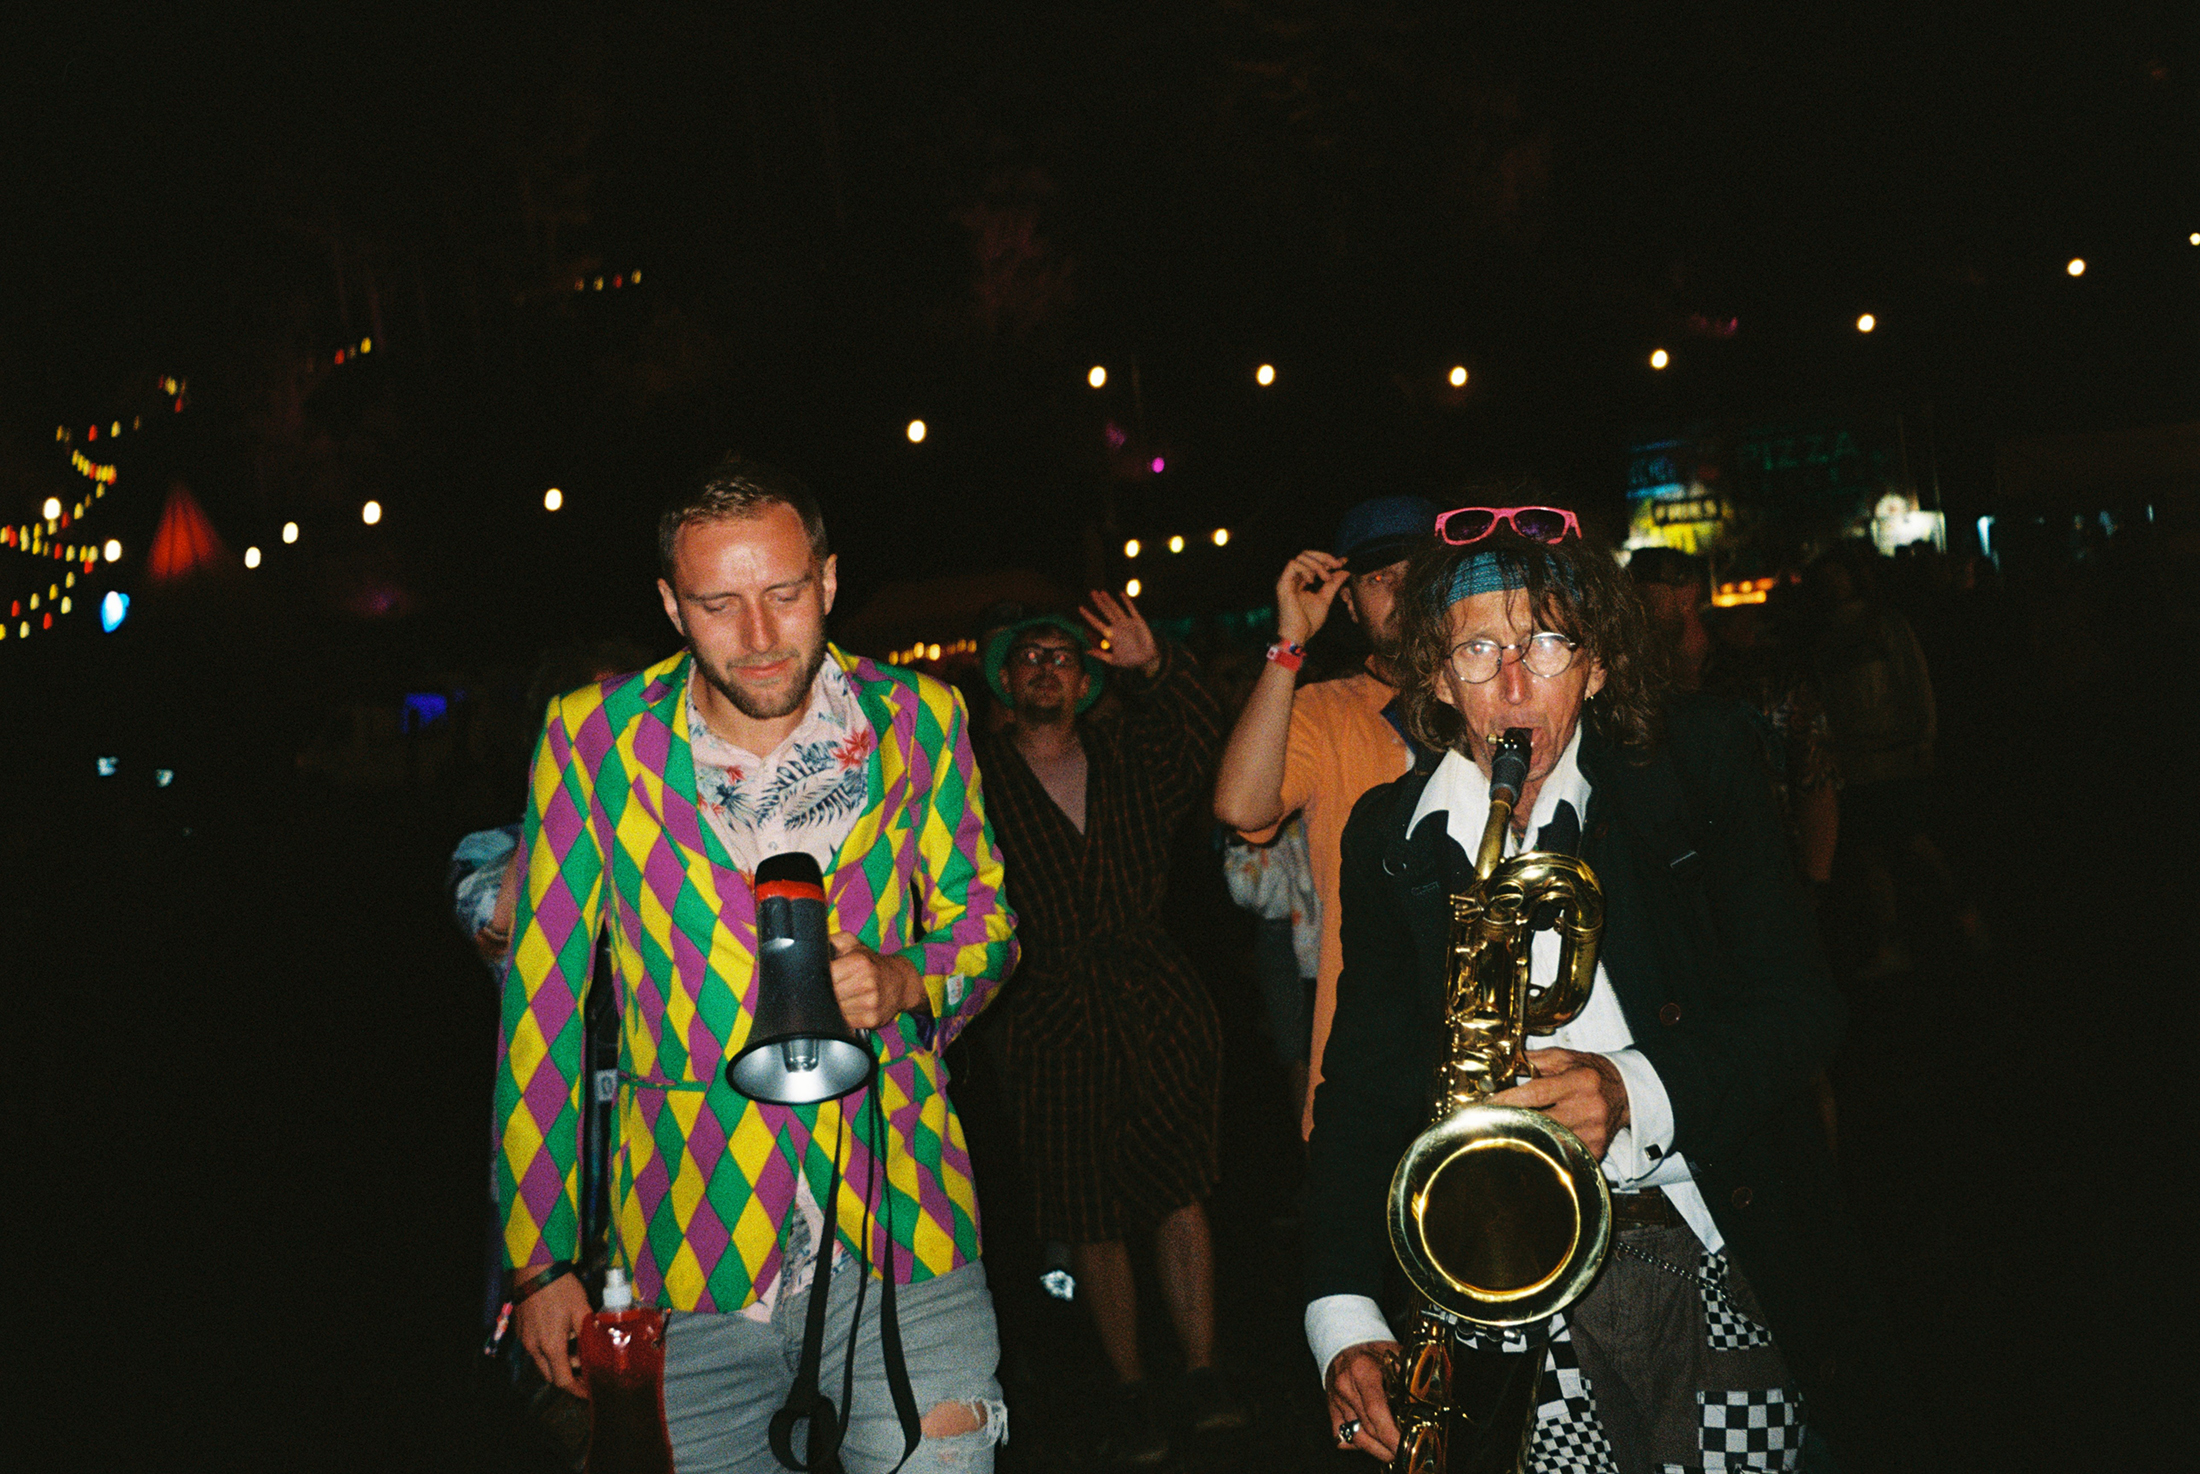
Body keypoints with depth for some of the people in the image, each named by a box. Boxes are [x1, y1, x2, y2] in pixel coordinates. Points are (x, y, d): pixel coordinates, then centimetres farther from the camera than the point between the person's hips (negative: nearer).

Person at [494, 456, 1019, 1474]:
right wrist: (537, 1256, 2)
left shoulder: (917, 721, -1)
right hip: (686, 1252, 0)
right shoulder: (594, 739, -3)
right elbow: (542, 1001, 3)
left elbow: (981, 919, 12)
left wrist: (905, 981, -12)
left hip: (902, 1234, 0)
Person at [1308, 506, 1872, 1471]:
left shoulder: (1699, 761, -1)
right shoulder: (1390, 838, 4)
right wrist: (1342, 1315, -8)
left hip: (1729, 1271, -1)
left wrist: (1636, 1092, -22)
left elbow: (1801, 1004, -4)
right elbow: (1363, 1083, 5)